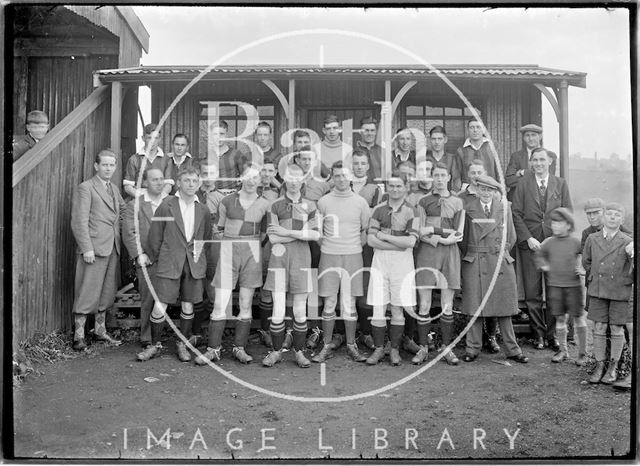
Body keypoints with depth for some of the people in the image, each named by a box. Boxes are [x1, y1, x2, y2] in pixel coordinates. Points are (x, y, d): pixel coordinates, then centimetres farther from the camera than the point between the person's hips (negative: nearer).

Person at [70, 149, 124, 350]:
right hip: (94, 248, -7)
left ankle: (100, 330, 24)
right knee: (87, 293, -3)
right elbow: (79, 222, -11)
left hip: (112, 249, 7)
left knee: (106, 292, 13)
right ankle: (79, 335, 7)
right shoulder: (85, 188, -5)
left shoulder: (114, 189, 18)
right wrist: (87, 248, -16)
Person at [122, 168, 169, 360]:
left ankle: (155, 340, 18)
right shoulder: (135, 205, 7)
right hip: (147, 261, -1)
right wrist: (138, 254, -9)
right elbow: (128, 233, 1)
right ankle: (148, 344, 3)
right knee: (148, 302, -3)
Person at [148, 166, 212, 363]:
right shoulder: (166, 206, -3)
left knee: (188, 307, 9)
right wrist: (157, 258, 4)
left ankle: (183, 344, 27)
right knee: (160, 308, -4)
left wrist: (200, 255, 7)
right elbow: (155, 236, 1)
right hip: (169, 264, -3)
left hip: (194, 265, 3)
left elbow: (207, 239, 15)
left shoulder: (203, 210, 6)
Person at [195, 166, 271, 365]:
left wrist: (250, 245, 9)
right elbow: (219, 228, 12)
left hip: (252, 253, 1)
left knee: (246, 304, 4)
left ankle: (239, 348, 15)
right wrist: (232, 245, 8)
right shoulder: (227, 201, 4)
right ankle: (213, 349, 6)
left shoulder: (264, 205, 6)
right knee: (219, 304, -4)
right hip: (228, 252, -1)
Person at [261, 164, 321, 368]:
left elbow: (316, 235, -3)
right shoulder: (275, 205, 4)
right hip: (279, 258, -1)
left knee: (300, 311, 6)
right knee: (278, 310, -2)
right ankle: (276, 351, 14)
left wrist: (287, 232, -9)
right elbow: (273, 237, -6)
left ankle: (299, 351, 18)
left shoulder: (309, 205, 8)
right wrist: (302, 232, -8)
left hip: (301, 259, 1)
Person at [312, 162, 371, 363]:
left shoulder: (360, 202, 4)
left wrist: (355, 246, 7)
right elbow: (316, 230, 11)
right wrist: (325, 246, 5)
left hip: (353, 257, 1)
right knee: (329, 303, 1)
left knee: (350, 303, 5)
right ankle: (327, 345, 12)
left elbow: (366, 231, 13)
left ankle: (351, 345, 16)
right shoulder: (323, 201, 3)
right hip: (329, 256, 0)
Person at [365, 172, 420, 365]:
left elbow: (410, 241, -10)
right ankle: (378, 348, 15)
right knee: (378, 308, 1)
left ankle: (395, 349, 18)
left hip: (403, 262, -1)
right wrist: (399, 244, -9)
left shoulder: (411, 211, 1)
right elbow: (370, 239, -3)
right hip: (380, 260, 1)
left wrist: (384, 236, -8)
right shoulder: (379, 209, 6)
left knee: (398, 309, 5)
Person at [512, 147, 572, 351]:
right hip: (530, 243, -1)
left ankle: (552, 334, 12)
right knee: (532, 292, 1)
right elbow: (516, 213, 1)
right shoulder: (523, 184, 5)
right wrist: (528, 238, -8)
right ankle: (538, 333, 13)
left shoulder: (560, 184, 9)